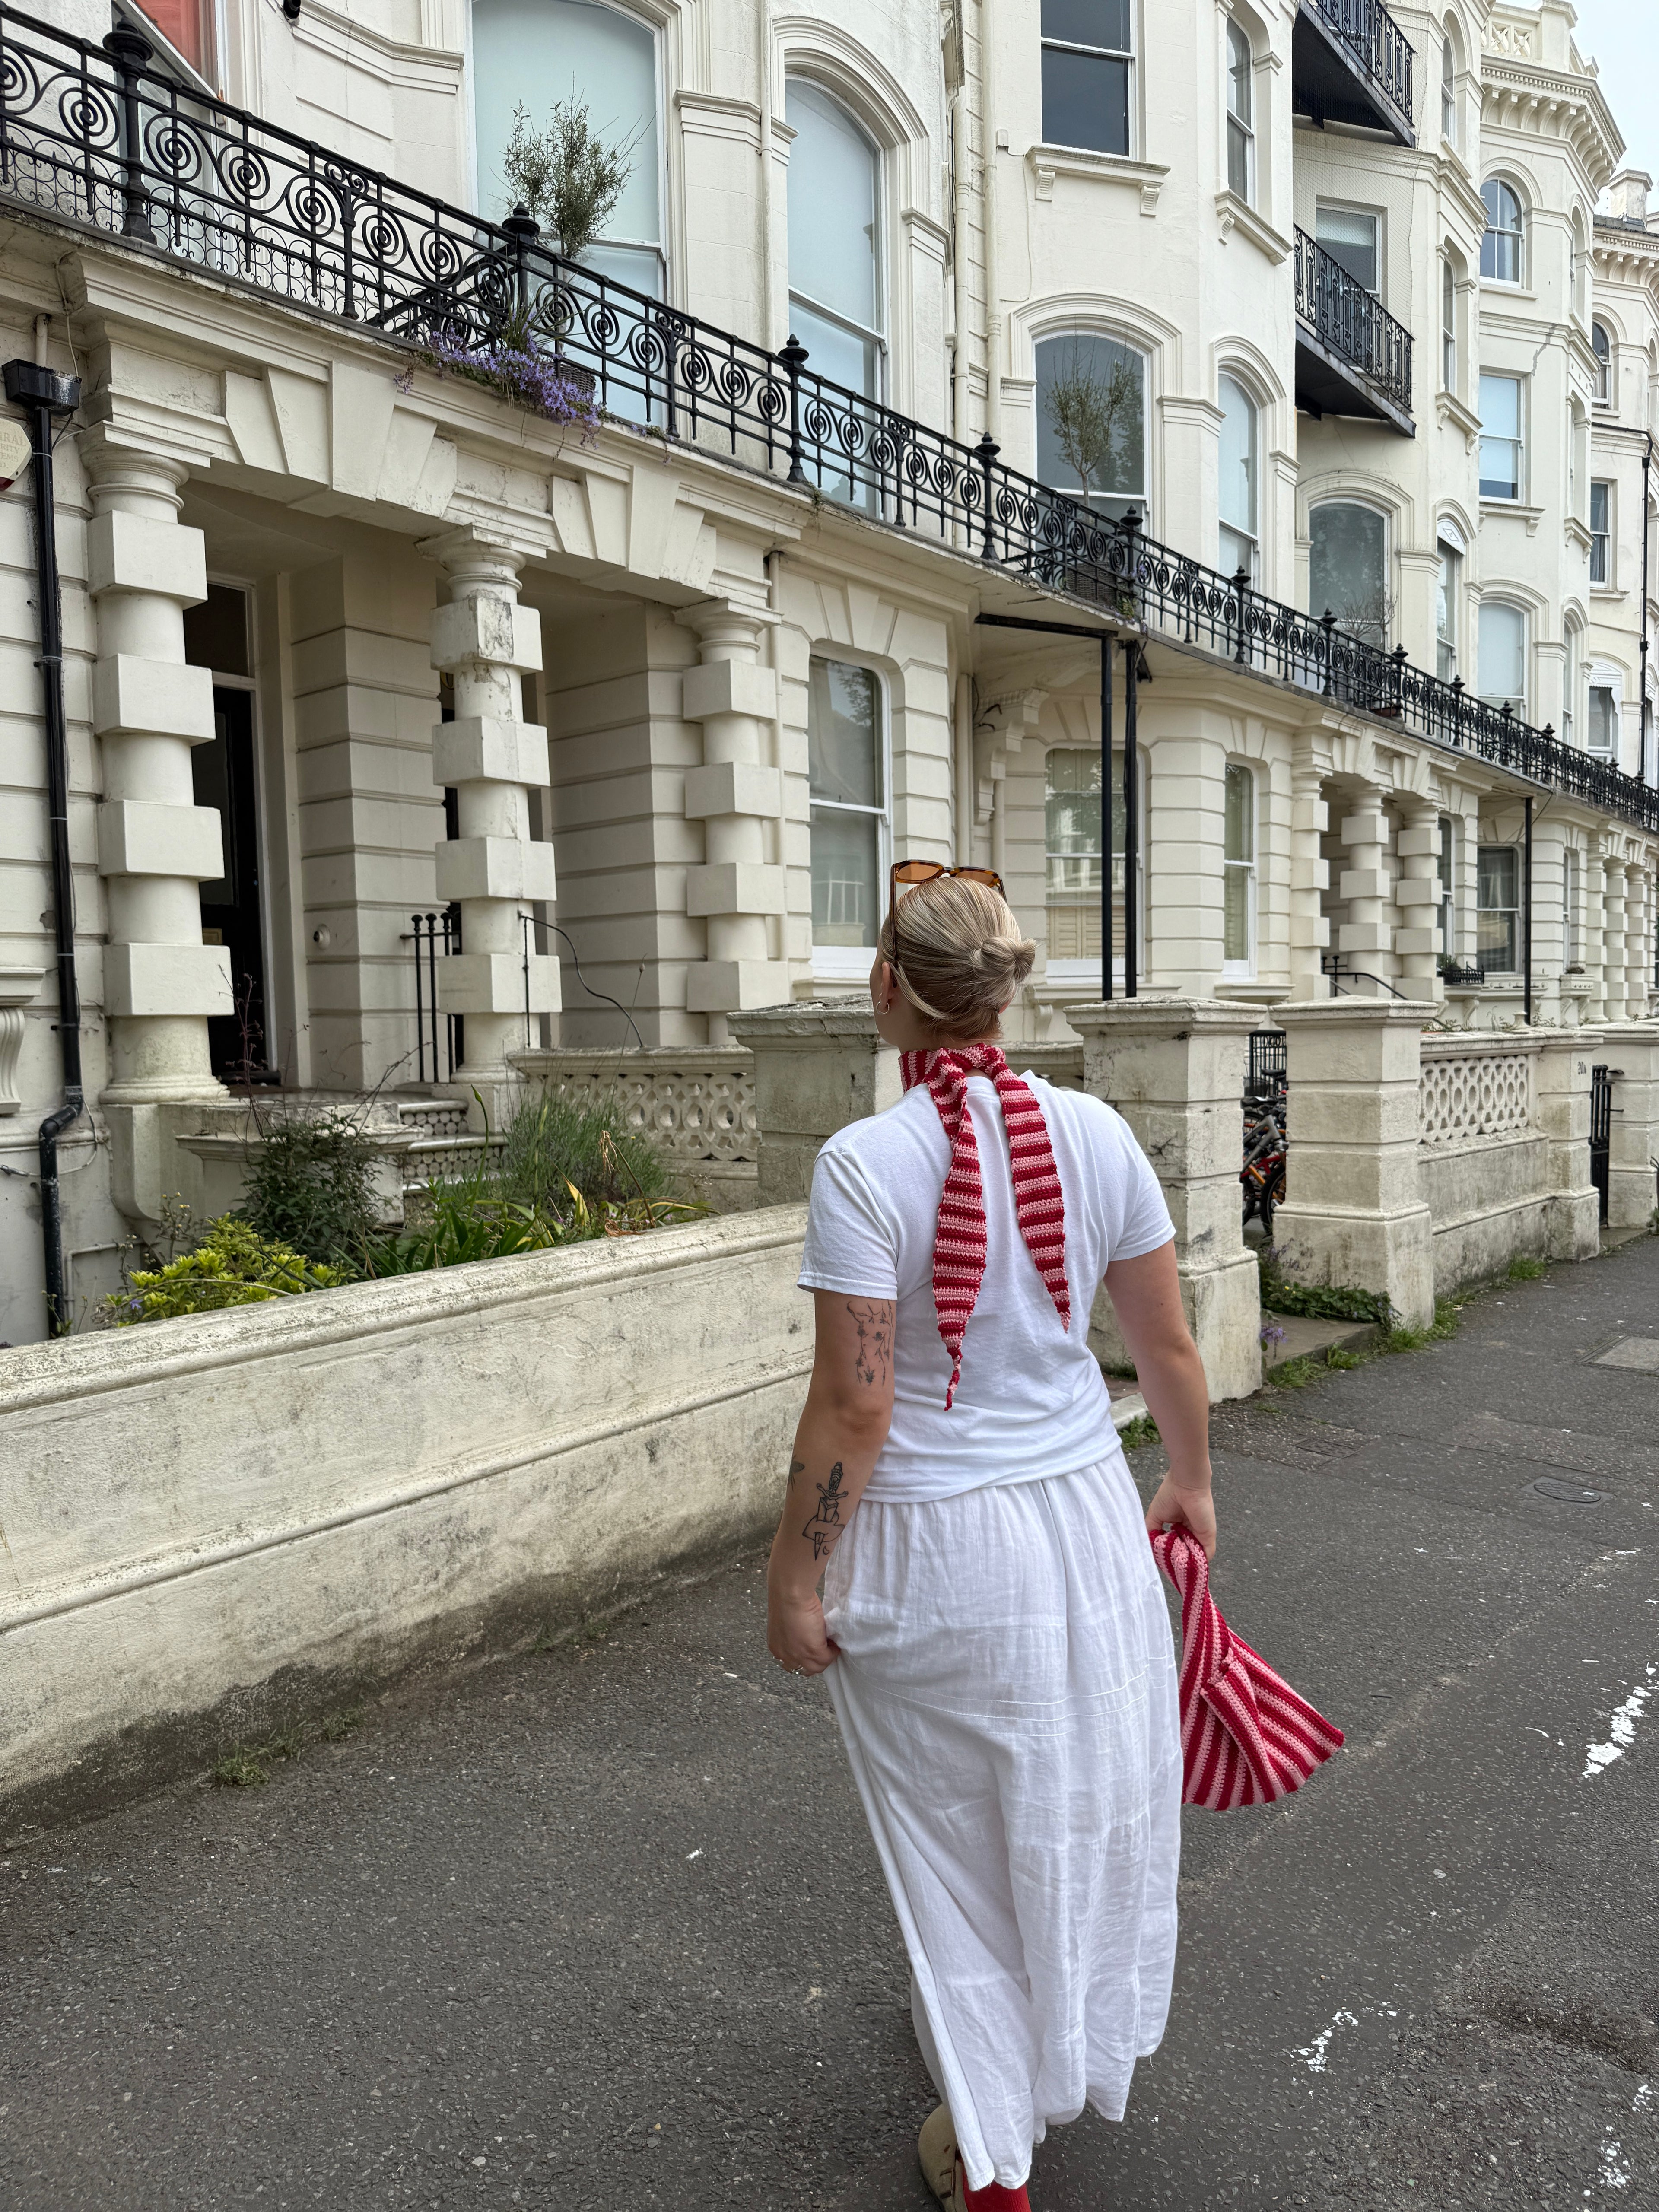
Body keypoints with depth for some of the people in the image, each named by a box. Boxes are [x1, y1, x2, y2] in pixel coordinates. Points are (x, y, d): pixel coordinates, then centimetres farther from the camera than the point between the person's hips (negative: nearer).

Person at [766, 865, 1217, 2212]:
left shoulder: (866, 1163, -21)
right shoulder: (1094, 1134, -8)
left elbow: (856, 1408, -20)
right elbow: (1169, 1350, 0)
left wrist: (794, 1576, -7)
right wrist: (1191, 1483, 17)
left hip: (928, 1549, -4)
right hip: (1083, 1523, 4)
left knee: (955, 1835, 18)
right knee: (1076, 1803, 26)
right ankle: (1068, 2060, 53)